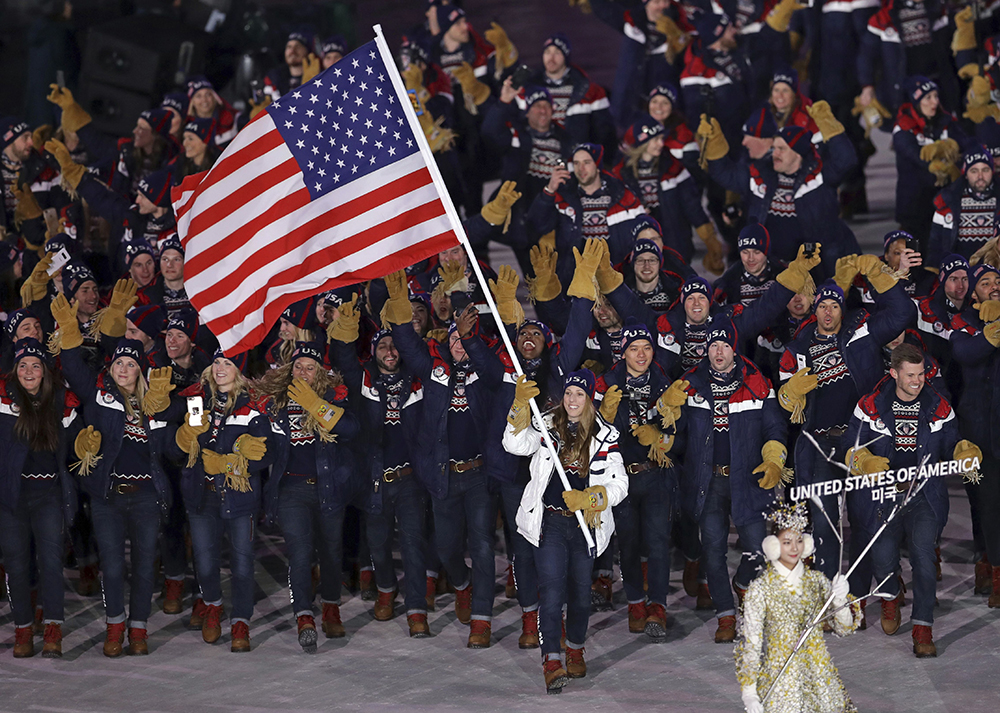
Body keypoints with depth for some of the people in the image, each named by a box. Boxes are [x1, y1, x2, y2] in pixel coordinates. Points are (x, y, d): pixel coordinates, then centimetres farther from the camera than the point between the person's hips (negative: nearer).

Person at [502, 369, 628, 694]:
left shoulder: (605, 436, 3)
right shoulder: (547, 426, 4)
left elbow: (619, 484, -3)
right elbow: (516, 444, -14)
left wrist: (589, 498, -20)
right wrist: (521, 407, -26)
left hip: (586, 523, 1)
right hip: (550, 520, -1)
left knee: (581, 588, 8)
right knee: (552, 586, -14)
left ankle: (575, 650, 31)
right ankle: (551, 661, -20)